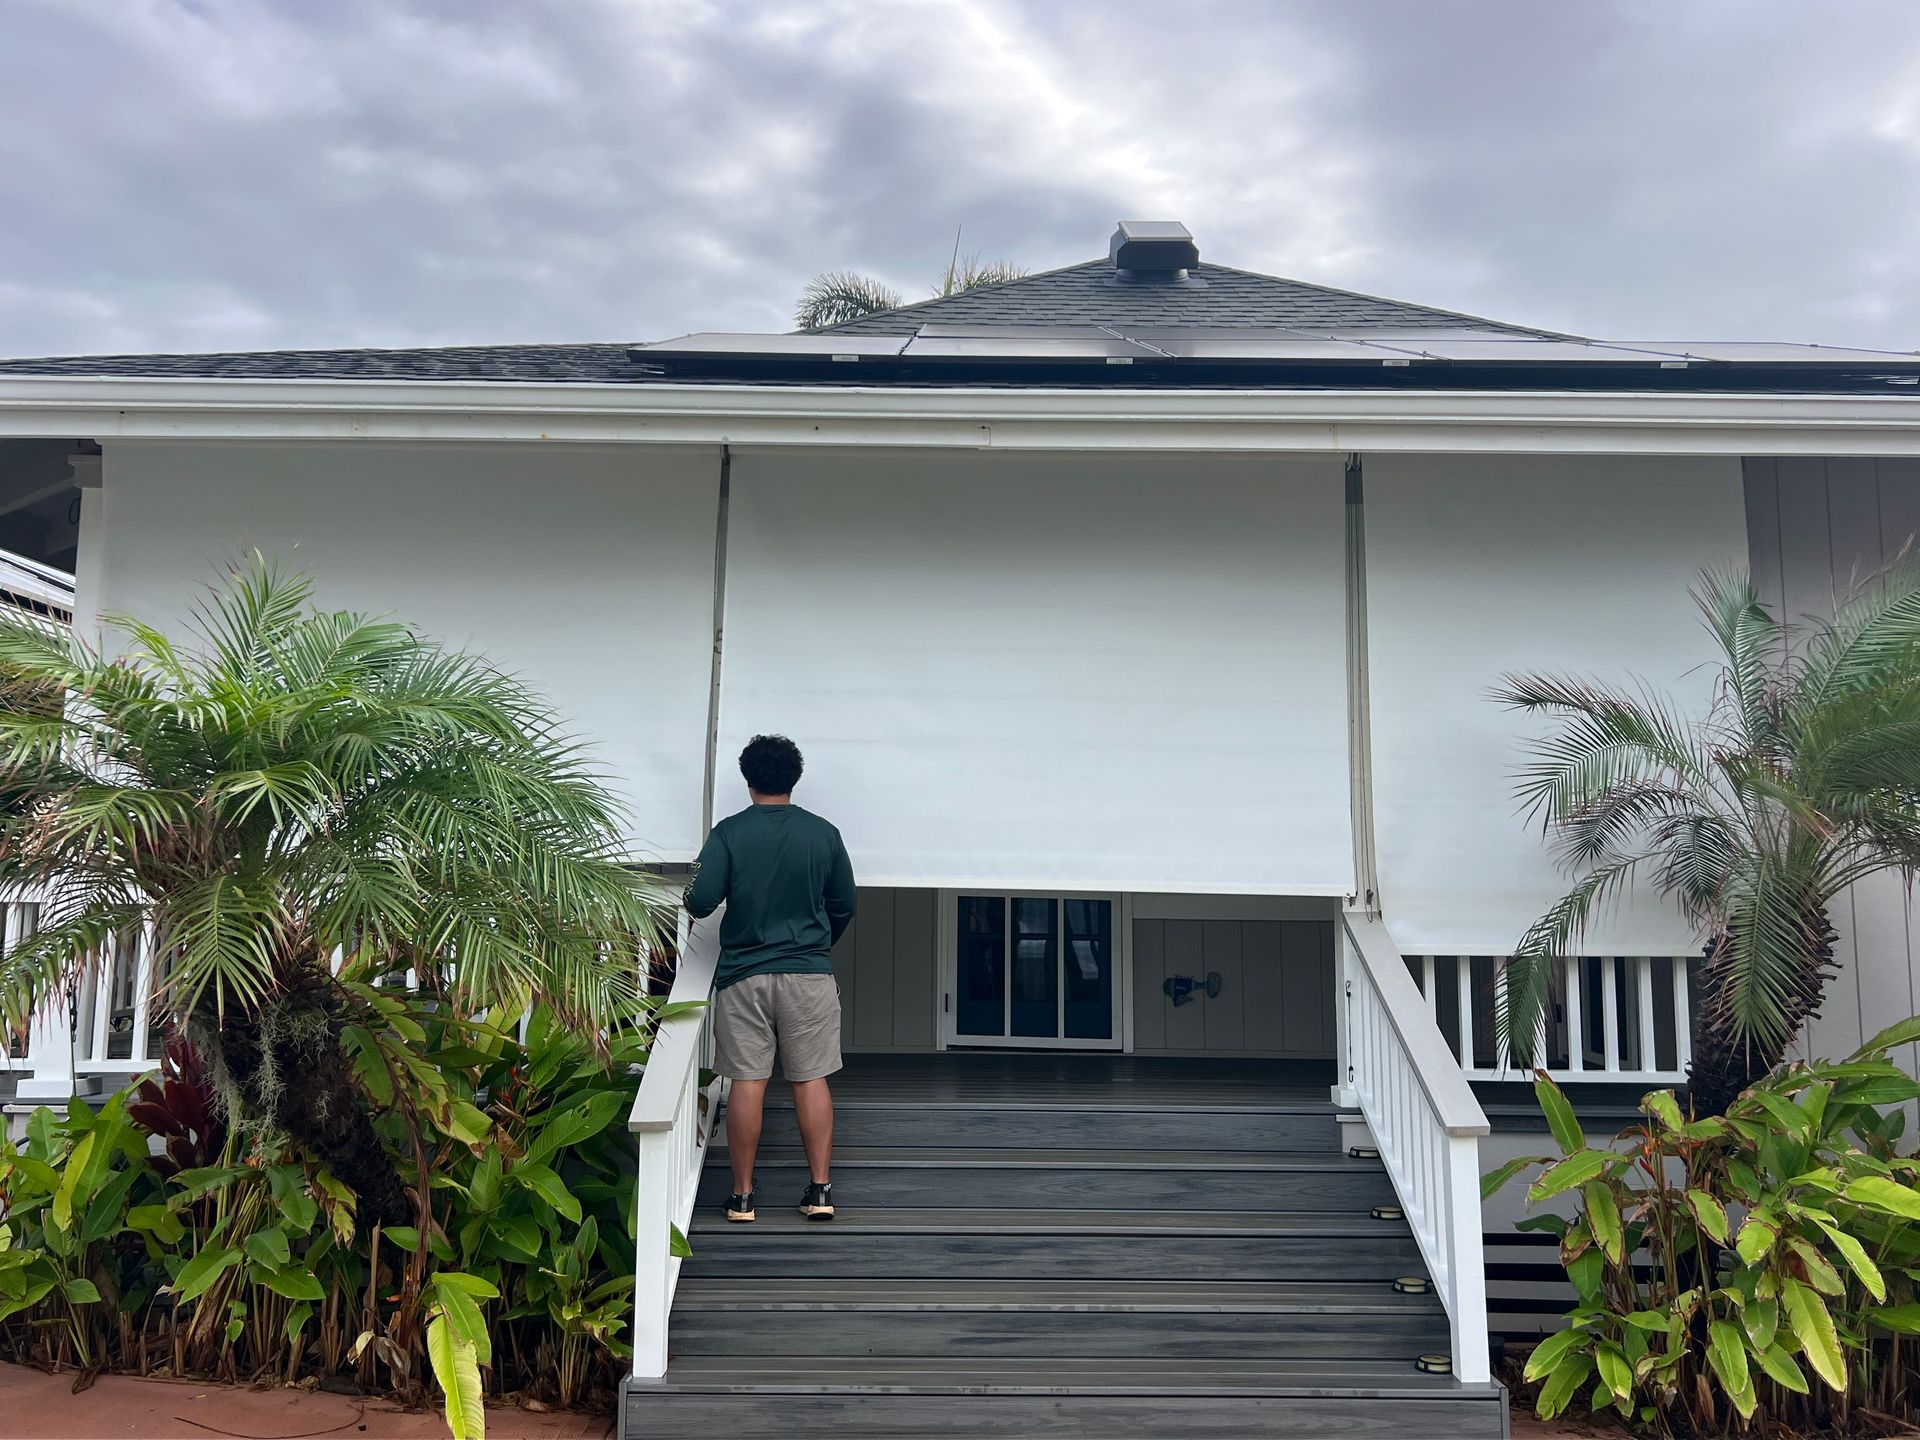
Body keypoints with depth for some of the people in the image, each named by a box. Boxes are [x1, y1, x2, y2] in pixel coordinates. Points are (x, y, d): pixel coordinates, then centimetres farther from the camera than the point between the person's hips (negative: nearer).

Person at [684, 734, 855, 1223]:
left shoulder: (729, 833, -5)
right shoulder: (823, 833, 1)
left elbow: (700, 902, -12)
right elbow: (844, 907, 9)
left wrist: (693, 899, 12)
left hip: (743, 976, -1)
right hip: (810, 974, 1)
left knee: (747, 1082, 3)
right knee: (811, 1079, 7)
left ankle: (742, 1195, 9)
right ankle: (820, 1188, 8)